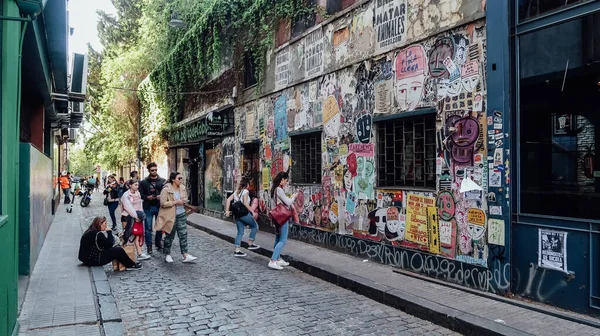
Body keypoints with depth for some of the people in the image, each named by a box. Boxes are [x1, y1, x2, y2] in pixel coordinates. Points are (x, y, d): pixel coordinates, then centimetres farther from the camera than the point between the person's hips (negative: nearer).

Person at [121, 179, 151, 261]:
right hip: (127, 217, -6)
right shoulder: (126, 195, -11)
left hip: (137, 217, 6)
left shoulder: (138, 194, 10)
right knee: (127, 236, 0)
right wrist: (136, 216, -20)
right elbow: (128, 207, -19)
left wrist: (140, 214, -2)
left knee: (137, 235, 3)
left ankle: (139, 254, 3)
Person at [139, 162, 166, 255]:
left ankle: (158, 244, 24)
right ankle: (149, 246, 9)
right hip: (148, 207, -1)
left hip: (159, 207, 1)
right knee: (148, 228, 2)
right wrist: (147, 197, -13)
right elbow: (140, 194, 4)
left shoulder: (163, 181, 4)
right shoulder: (144, 182, 4)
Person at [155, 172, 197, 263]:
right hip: (170, 216, -5)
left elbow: (186, 199, 19)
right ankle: (167, 255, 25)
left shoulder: (182, 188, 4)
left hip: (181, 215, 5)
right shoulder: (166, 189, -14)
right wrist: (175, 202, -22)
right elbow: (163, 203, -18)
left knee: (183, 235, 0)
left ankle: (185, 255, 2)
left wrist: (184, 201, -5)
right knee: (170, 236, 8)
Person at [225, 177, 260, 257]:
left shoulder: (236, 192, 14)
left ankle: (237, 250, 9)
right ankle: (250, 244, 13)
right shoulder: (245, 191, -8)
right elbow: (245, 203, -19)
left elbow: (228, 200, 6)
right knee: (255, 226, 14)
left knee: (240, 232, 12)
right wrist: (252, 211, -17)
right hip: (244, 214, -7)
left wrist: (227, 210, 4)